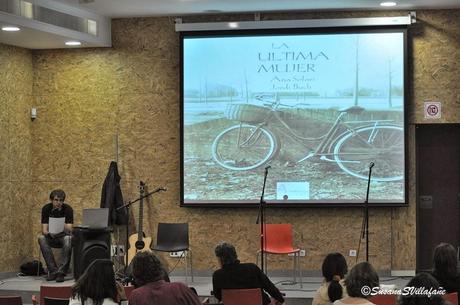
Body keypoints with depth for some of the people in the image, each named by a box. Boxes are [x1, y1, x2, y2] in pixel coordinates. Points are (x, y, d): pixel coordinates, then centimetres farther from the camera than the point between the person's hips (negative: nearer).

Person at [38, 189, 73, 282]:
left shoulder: (68, 209, -12)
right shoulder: (46, 208, -7)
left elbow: (69, 230, -19)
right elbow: (44, 230, -12)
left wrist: (64, 226, -39)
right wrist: (48, 233, -35)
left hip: (63, 236, -2)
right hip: (51, 237, 2)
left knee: (68, 239, -36)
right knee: (41, 239, -30)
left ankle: (61, 271, -37)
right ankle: (53, 270, -30)